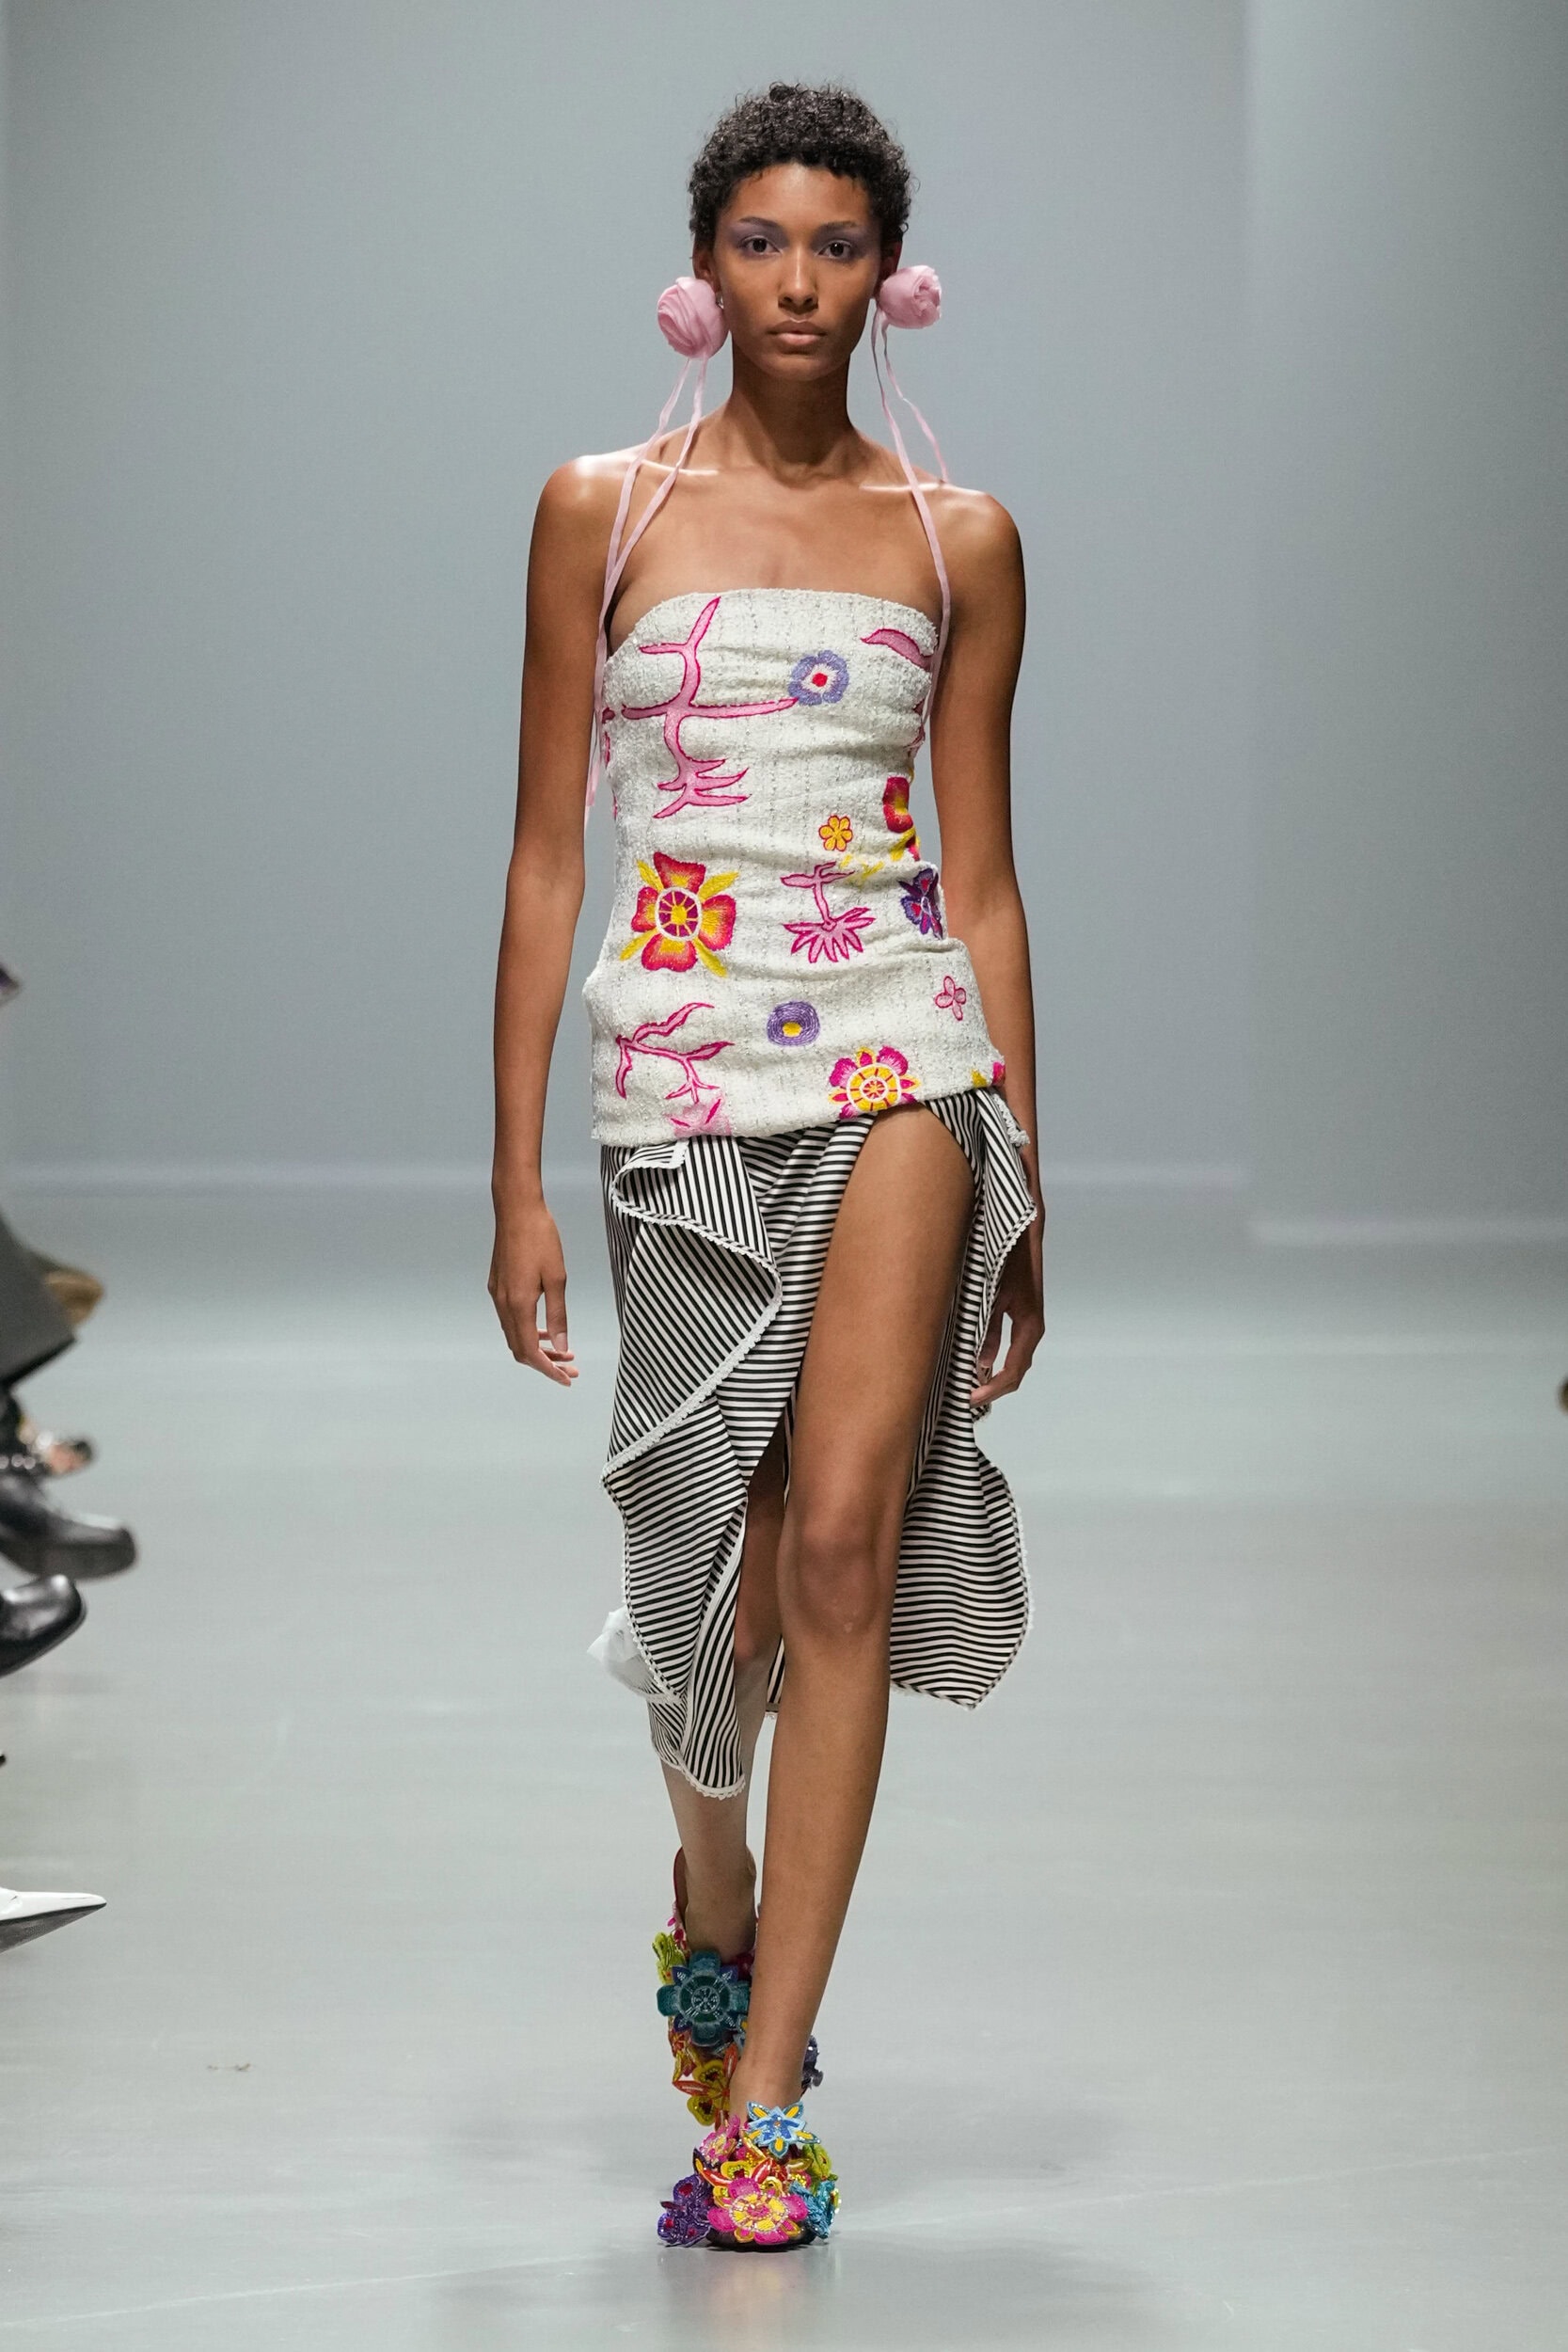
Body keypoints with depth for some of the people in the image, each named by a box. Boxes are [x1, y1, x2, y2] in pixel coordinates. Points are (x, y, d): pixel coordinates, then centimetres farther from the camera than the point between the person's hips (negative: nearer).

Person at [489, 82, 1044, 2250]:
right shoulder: (603, 510, 5)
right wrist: (518, 1181, 1)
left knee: (843, 1538, -12)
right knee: (727, 1565, 6)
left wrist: (1024, 1190, 9)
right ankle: (713, 1889, 39)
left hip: (899, 1055, 0)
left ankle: (763, 2089, -8)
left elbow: (981, 870, 11)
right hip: (680, 1077, 0)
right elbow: (546, 851, 5)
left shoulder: (958, 540, 8)